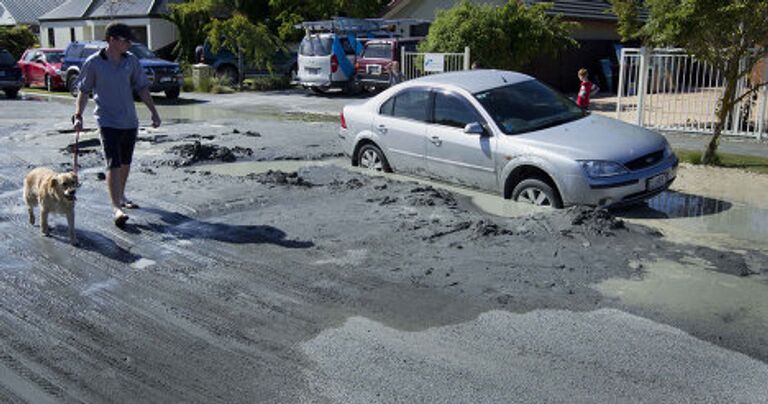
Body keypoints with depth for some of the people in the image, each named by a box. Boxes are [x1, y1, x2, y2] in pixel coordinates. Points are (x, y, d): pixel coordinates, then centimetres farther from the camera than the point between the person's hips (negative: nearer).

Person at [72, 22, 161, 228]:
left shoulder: (131, 60, 5)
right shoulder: (94, 63, -6)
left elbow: (141, 88, 10)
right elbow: (84, 91, 1)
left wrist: (154, 111, 6)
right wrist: (78, 115, -7)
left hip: (129, 121, 5)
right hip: (108, 122, -5)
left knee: (125, 163, 16)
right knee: (113, 165, -12)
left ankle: (121, 196, 35)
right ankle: (116, 208, -12)